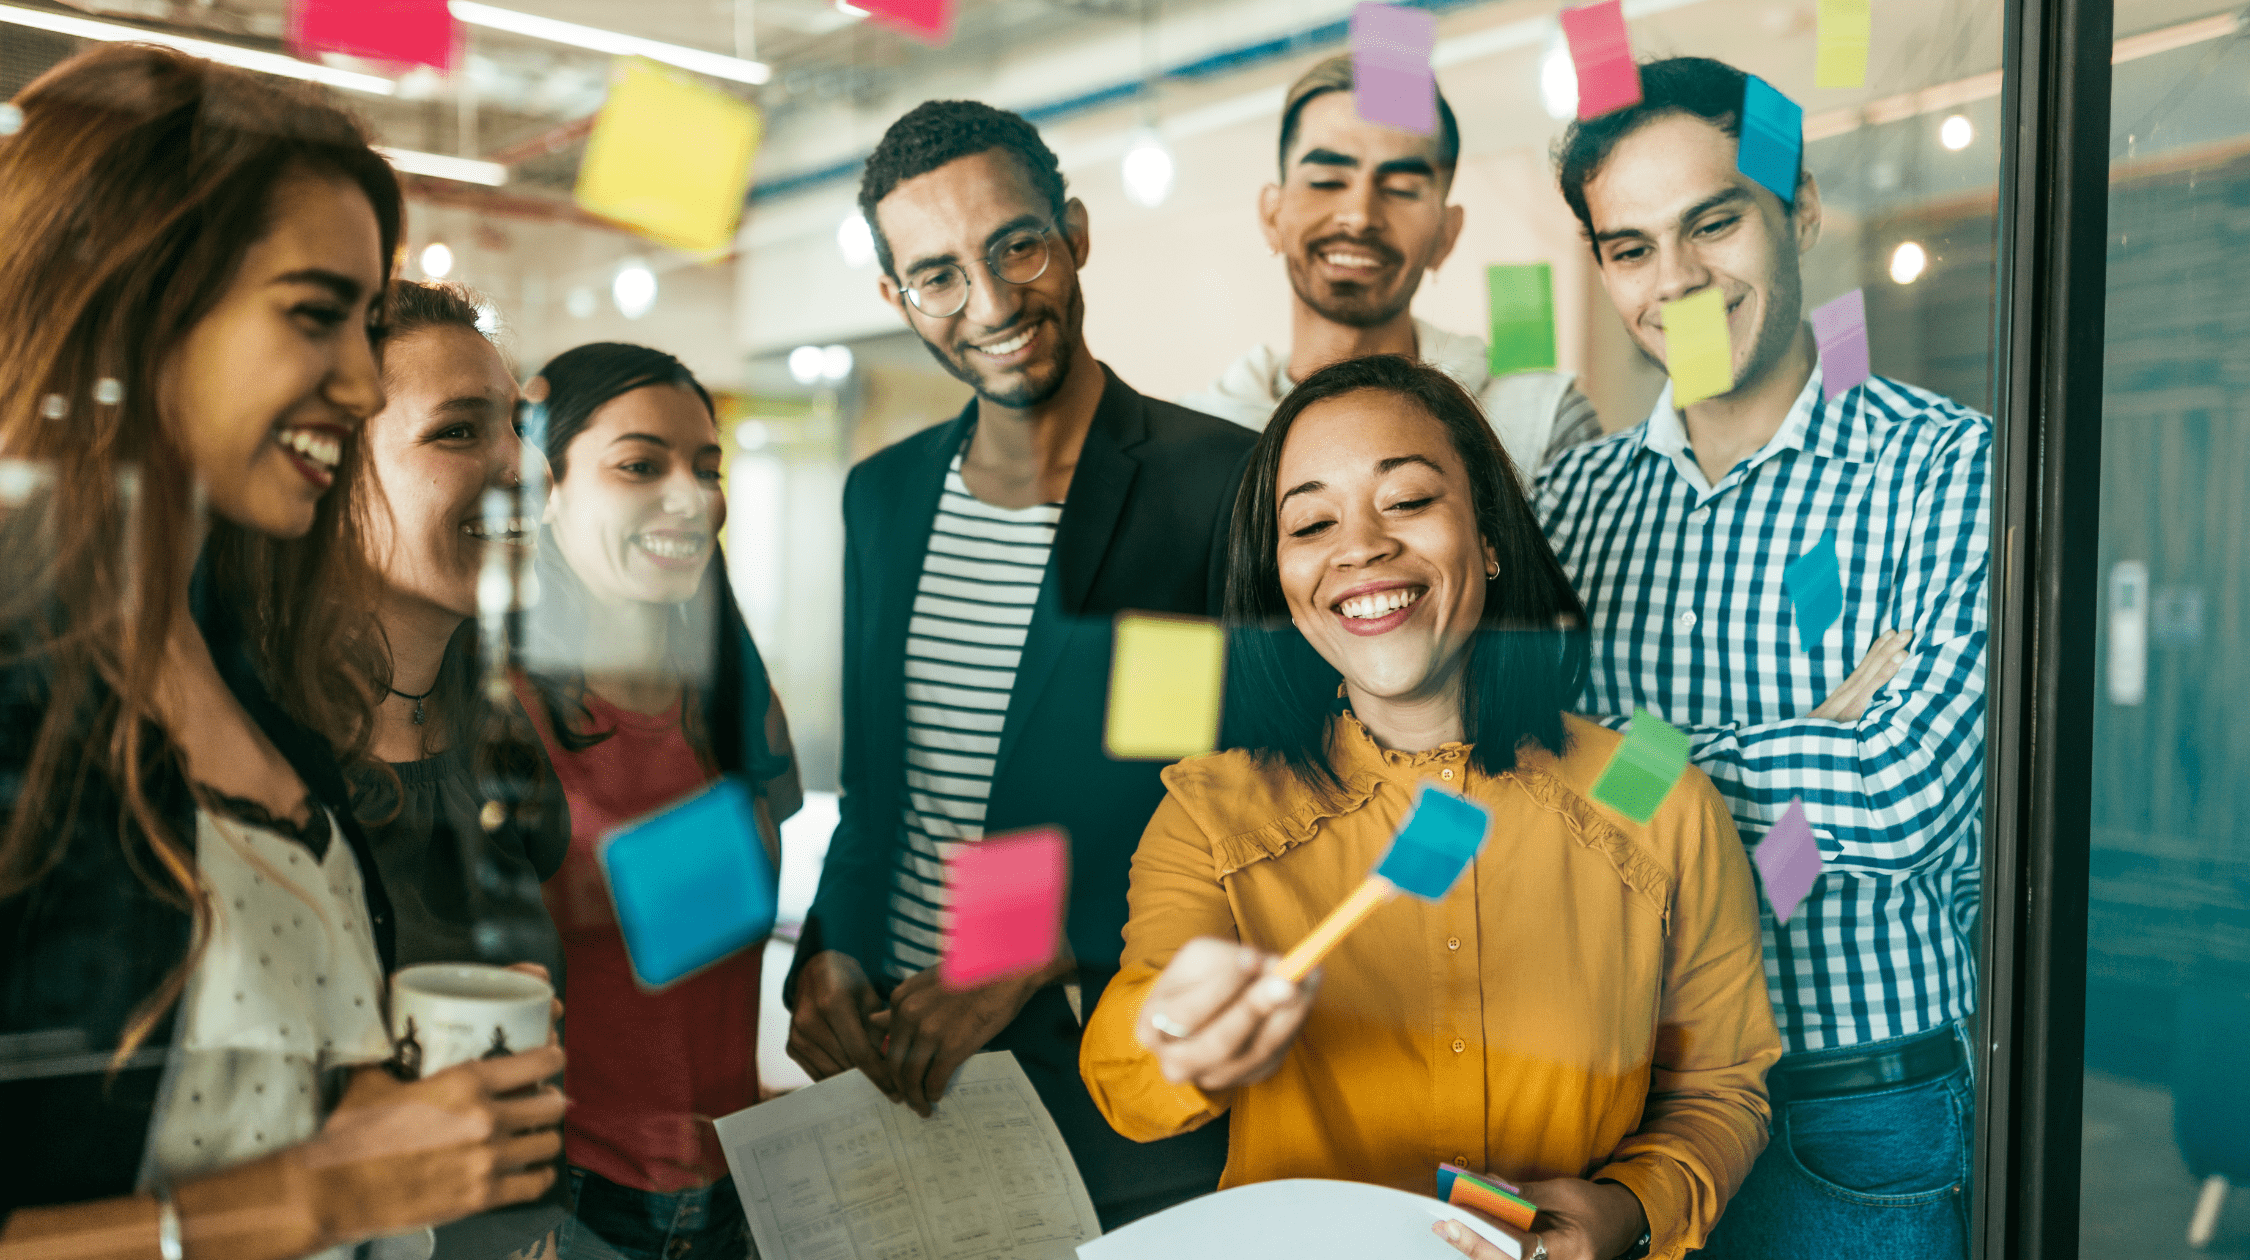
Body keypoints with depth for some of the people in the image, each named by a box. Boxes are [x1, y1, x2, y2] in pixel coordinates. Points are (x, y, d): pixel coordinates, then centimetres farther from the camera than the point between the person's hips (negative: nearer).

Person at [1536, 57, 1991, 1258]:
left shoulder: (1957, 469, -11)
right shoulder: (1577, 493, 2)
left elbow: (1897, 799, -21)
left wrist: (1613, 748, -13)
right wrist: (1814, 755, -17)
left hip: (1859, 1124, -3)